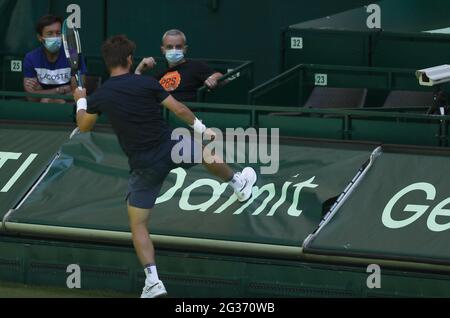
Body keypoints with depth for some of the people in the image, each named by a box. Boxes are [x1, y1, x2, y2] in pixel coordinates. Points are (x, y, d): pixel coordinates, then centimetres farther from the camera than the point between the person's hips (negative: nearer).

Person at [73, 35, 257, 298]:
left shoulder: (100, 96, -6)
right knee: (208, 152, 35)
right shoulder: (147, 83, -10)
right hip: (171, 147, 1)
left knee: (138, 224, 8)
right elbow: (179, 110, -5)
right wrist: (201, 128, 12)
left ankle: (153, 280, -6)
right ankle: (238, 183, 63)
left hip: (144, 166, -1)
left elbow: (84, 126, 11)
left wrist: (80, 101, 30)